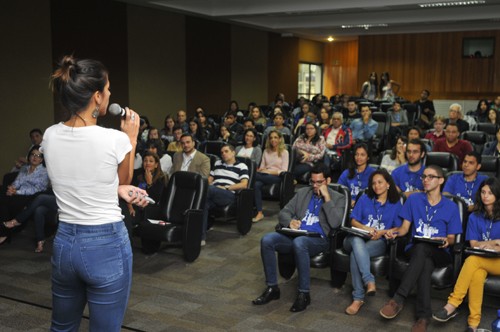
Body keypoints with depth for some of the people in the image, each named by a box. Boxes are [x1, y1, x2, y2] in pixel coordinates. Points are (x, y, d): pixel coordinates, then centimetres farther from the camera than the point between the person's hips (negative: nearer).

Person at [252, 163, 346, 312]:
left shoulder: (338, 198, 8)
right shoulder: (302, 192, 21)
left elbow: (335, 223, -9)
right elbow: (284, 212, 16)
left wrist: (326, 197, -8)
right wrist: (290, 221, -7)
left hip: (319, 239, -5)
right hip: (296, 235, 5)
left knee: (299, 242, -39)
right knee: (267, 239, -23)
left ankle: (304, 294, -27)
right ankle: (272, 288, -13)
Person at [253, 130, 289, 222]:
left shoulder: (284, 152, 8)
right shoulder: (266, 151, 22)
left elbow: (284, 171, -1)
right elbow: (261, 167, 16)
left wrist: (270, 171, -13)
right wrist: (260, 170, -8)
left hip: (277, 177, -4)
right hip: (265, 175, 4)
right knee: (257, 184, -35)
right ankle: (259, 213, -37)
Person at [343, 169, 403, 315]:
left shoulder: (396, 203, 13)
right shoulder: (365, 199, 16)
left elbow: (398, 228, 6)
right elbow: (354, 221, 10)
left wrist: (382, 232, -12)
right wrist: (367, 229, -11)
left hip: (379, 242, -1)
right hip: (356, 239, 2)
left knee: (355, 254, -36)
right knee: (357, 241, -40)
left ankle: (358, 298, -38)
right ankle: (369, 282, -51)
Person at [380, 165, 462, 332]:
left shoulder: (451, 207, 8)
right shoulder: (414, 199, 12)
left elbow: (451, 239, 8)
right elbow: (405, 227, 10)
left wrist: (446, 241, -16)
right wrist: (395, 232, -13)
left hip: (439, 253, -1)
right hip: (415, 249, 1)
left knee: (422, 249, -39)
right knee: (425, 264, -37)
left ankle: (398, 299, -42)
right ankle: (424, 315, -39)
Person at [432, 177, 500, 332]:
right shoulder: (475, 217, 9)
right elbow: (474, 244, 5)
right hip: (481, 260, 3)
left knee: (473, 261, -34)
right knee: (477, 274, -34)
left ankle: (453, 304, -32)